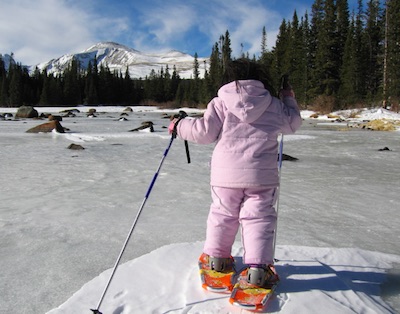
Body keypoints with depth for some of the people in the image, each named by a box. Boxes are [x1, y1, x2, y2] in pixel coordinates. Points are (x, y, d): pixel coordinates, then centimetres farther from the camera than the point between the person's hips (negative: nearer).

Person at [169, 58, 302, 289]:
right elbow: (292, 124, 21)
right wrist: (290, 100, 37)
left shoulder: (221, 102, 2)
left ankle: (215, 256, 26)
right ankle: (258, 266, 0)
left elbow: (205, 132, -3)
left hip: (226, 173, 0)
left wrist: (180, 126, 12)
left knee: (222, 214, 16)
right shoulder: (273, 104, 8)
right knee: (259, 217, 6)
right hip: (262, 174, 0)